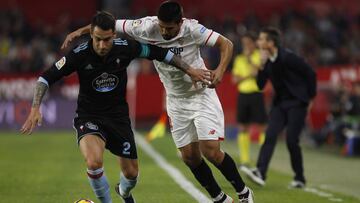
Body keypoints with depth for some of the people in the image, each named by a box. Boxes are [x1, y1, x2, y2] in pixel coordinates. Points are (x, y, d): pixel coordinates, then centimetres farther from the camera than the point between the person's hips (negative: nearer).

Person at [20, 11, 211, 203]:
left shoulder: (125, 47, -15)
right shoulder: (80, 54, -21)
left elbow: (158, 52, 0)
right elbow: (46, 77, -17)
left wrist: (189, 69, 4)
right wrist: (35, 108, -29)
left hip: (118, 115, 3)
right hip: (88, 117, -3)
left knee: (131, 173, 10)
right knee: (94, 162, -31)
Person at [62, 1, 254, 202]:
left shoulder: (192, 29, -22)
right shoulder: (147, 27, -15)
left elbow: (226, 44, -16)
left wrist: (220, 70, -33)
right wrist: (80, 31, -10)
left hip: (201, 94, -4)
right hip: (176, 101, 4)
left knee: (210, 150, -14)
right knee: (189, 156, 2)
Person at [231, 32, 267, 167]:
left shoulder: (260, 56, -1)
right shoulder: (239, 58, 13)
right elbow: (235, 79, 7)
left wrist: (249, 59, -15)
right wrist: (248, 76, -8)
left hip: (256, 94, -5)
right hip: (243, 94, 5)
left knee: (261, 126, -5)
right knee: (242, 127, 4)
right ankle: (244, 160, 9)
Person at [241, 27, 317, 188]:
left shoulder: (288, 58, -18)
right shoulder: (268, 61, 3)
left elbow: (310, 74, -11)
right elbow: (260, 85, 2)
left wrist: (310, 98, -5)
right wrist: (263, 66, -12)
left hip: (297, 104, -6)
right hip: (280, 103, 6)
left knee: (291, 140, -8)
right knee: (270, 135, -11)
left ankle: (299, 178, 8)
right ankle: (260, 172, -23)